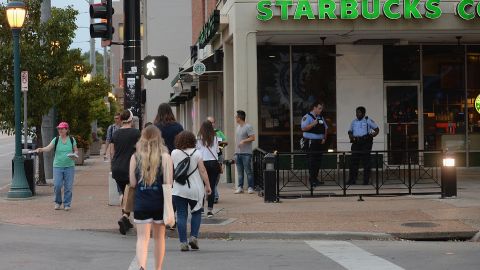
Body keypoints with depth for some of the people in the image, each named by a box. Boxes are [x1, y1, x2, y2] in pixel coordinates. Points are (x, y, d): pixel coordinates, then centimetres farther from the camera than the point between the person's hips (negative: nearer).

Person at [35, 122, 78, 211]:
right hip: (58, 166, 0)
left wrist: (74, 155, -12)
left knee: (68, 186, 1)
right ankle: (58, 202, 16)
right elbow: (48, 148, -11)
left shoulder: (72, 140, 4)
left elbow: (76, 151, 10)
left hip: (69, 166, 0)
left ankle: (67, 204, 12)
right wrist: (41, 149, -30)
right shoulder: (56, 140, 2)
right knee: (57, 185, -6)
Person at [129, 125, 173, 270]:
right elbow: (168, 183, -10)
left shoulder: (135, 157, -1)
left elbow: (132, 183, 0)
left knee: (142, 238, -3)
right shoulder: (165, 157, -5)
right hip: (160, 203, 0)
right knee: (159, 237, 17)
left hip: (141, 204, 0)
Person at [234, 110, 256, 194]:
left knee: (248, 171, -4)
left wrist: (243, 141, -21)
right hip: (238, 153, 8)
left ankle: (250, 187, 0)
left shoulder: (248, 127, -8)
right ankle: (240, 187, 12)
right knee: (240, 172, 9)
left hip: (246, 153, -8)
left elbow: (252, 138, -13)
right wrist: (235, 152, 16)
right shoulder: (238, 127, 17)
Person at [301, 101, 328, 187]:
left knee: (318, 162, 8)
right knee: (312, 162, -8)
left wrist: (324, 138, 7)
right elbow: (304, 128, -17)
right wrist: (313, 124, -24)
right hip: (311, 143, -7)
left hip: (319, 143, 7)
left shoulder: (321, 118, 16)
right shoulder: (307, 117, -7)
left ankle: (315, 178, 16)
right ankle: (312, 180, -5)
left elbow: (325, 128, 21)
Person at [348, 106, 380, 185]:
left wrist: (371, 136, -9)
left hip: (365, 143, -4)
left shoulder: (368, 121, 4)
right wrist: (351, 137, -2)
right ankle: (352, 180, 1)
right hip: (356, 143, 4)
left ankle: (366, 181, 2)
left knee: (366, 162, -2)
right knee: (353, 162, -2)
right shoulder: (354, 122, 16)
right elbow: (350, 132, 20)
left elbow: (377, 130, 7)